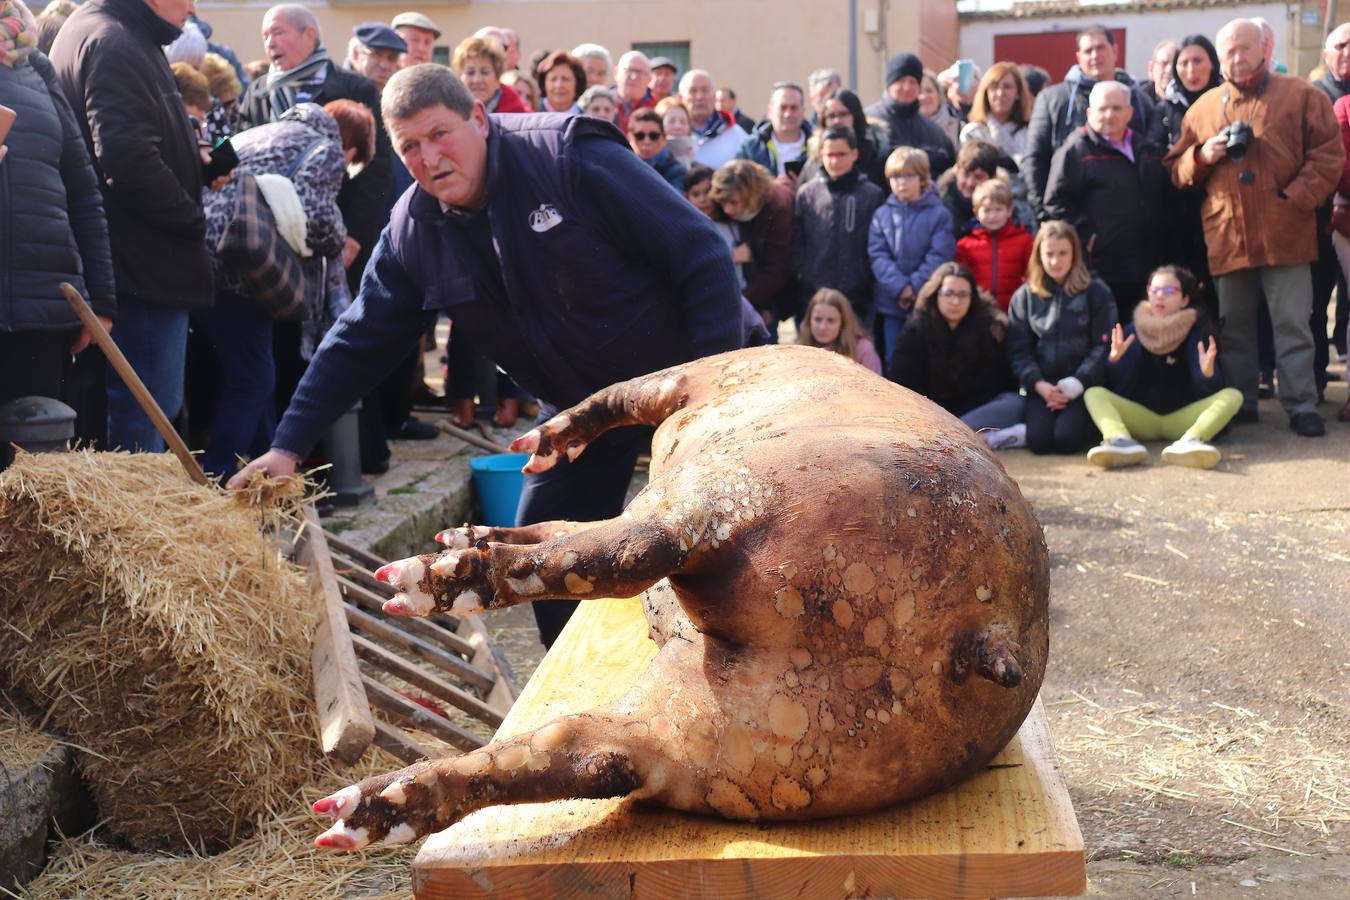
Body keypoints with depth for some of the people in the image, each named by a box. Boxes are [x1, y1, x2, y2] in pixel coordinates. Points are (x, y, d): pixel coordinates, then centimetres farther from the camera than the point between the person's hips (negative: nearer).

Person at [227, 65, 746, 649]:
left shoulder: (573, 160, -23)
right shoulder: (413, 232, -6)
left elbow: (701, 254, -22)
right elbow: (358, 342, 2)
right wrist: (288, 444, -3)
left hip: (672, 379, -5)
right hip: (580, 408, 5)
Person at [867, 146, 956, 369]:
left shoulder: (939, 214, -2)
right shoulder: (882, 215, 6)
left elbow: (939, 257, -9)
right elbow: (877, 255, -3)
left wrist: (915, 286, -17)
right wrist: (900, 286, -15)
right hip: (890, 302, 2)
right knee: (892, 361, 8)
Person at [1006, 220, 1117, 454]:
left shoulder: (1096, 292, 5)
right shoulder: (1024, 296, 10)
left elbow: (1104, 345, -1)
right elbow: (1018, 350, 4)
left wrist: (1077, 383, -13)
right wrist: (1039, 384, -12)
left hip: (1083, 386, -1)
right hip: (1041, 387, 1)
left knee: (1068, 439, -24)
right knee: (1039, 440, -24)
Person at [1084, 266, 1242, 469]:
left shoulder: (1197, 332, -2)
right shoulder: (1133, 331, 4)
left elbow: (1209, 391, -13)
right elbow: (1117, 387, -3)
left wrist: (1207, 373, -36)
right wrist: (1115, 360, -22)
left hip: (1182, 419, -1)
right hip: (1140, 419, 1)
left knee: (1232, 396, -21)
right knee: (1094, 393, -20)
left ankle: (1189, 441, -49)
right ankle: (1122, 442, -50)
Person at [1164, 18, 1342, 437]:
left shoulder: (1301, 96, 4)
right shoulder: (1203, 108, 13)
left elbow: (1328, 156, -1)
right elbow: (1176, 170, 15)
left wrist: (1296, 199, -11)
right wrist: (1202, 156, -5)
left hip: (1285, 233, -3)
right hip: (1227, 235, 3)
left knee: (1292, 324, -2)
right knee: (1234, 326, 10)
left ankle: (1301, 406, 5)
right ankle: (1238, 404, 20)